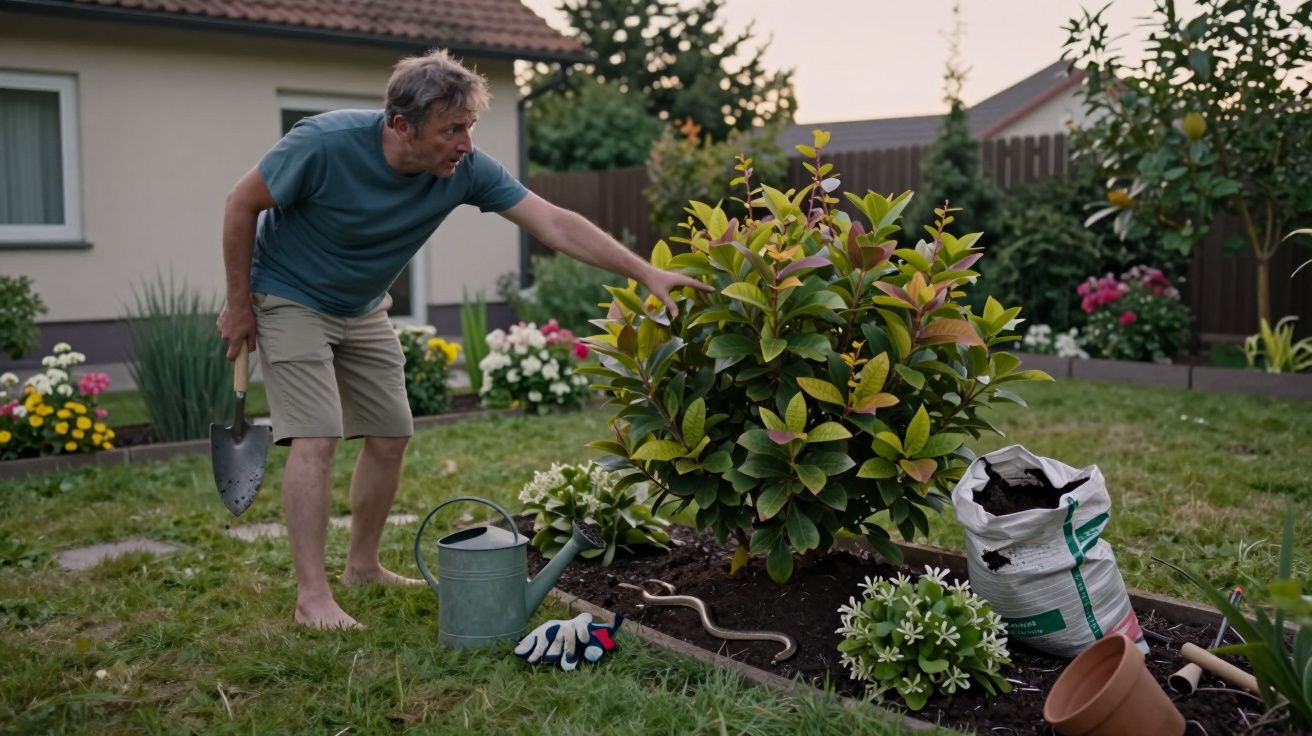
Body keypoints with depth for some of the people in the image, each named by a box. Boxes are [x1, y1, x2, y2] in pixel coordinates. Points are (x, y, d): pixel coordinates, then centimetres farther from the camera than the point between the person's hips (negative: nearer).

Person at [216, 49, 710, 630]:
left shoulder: (465, 169, -20)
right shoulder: (324, 144, -32)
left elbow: (555, 224, -19)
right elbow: (242, 204, -18)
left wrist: (646, 272, -24)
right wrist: (239, 304, -12)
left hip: (362, 309, 6)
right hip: (289, 300, -5)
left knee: (390, 436, 5)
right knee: (317, 439, -17)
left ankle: (363, 565, 24)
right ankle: (312, 595, -9)